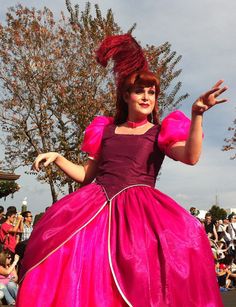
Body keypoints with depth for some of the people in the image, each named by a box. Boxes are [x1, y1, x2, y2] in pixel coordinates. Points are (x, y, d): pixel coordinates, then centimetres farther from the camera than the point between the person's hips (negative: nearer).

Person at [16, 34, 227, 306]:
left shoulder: (160, 133, 10)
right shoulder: (105, 130, 18)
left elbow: (190, 157, -11)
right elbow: (87, 175, 20)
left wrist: (197, 114, -22)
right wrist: (57, 158, 7)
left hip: (140, 208, -2)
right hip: (96, 207, 3)